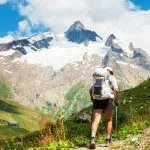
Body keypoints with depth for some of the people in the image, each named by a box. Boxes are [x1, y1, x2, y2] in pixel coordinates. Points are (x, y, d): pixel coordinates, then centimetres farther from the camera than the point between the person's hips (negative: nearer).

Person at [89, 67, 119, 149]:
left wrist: (92, 99, 33)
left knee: (96, 120, -9)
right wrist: (116, 100, 7)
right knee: (109, 120, 15)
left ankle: (93, 138, -32)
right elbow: (116, 90, -5)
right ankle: (108, 140, 17)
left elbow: (90, 90, 23)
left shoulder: (97, 79, 26)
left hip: (96, 100, 3)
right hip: (107, 99, -3)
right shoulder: (111, 78, 10)